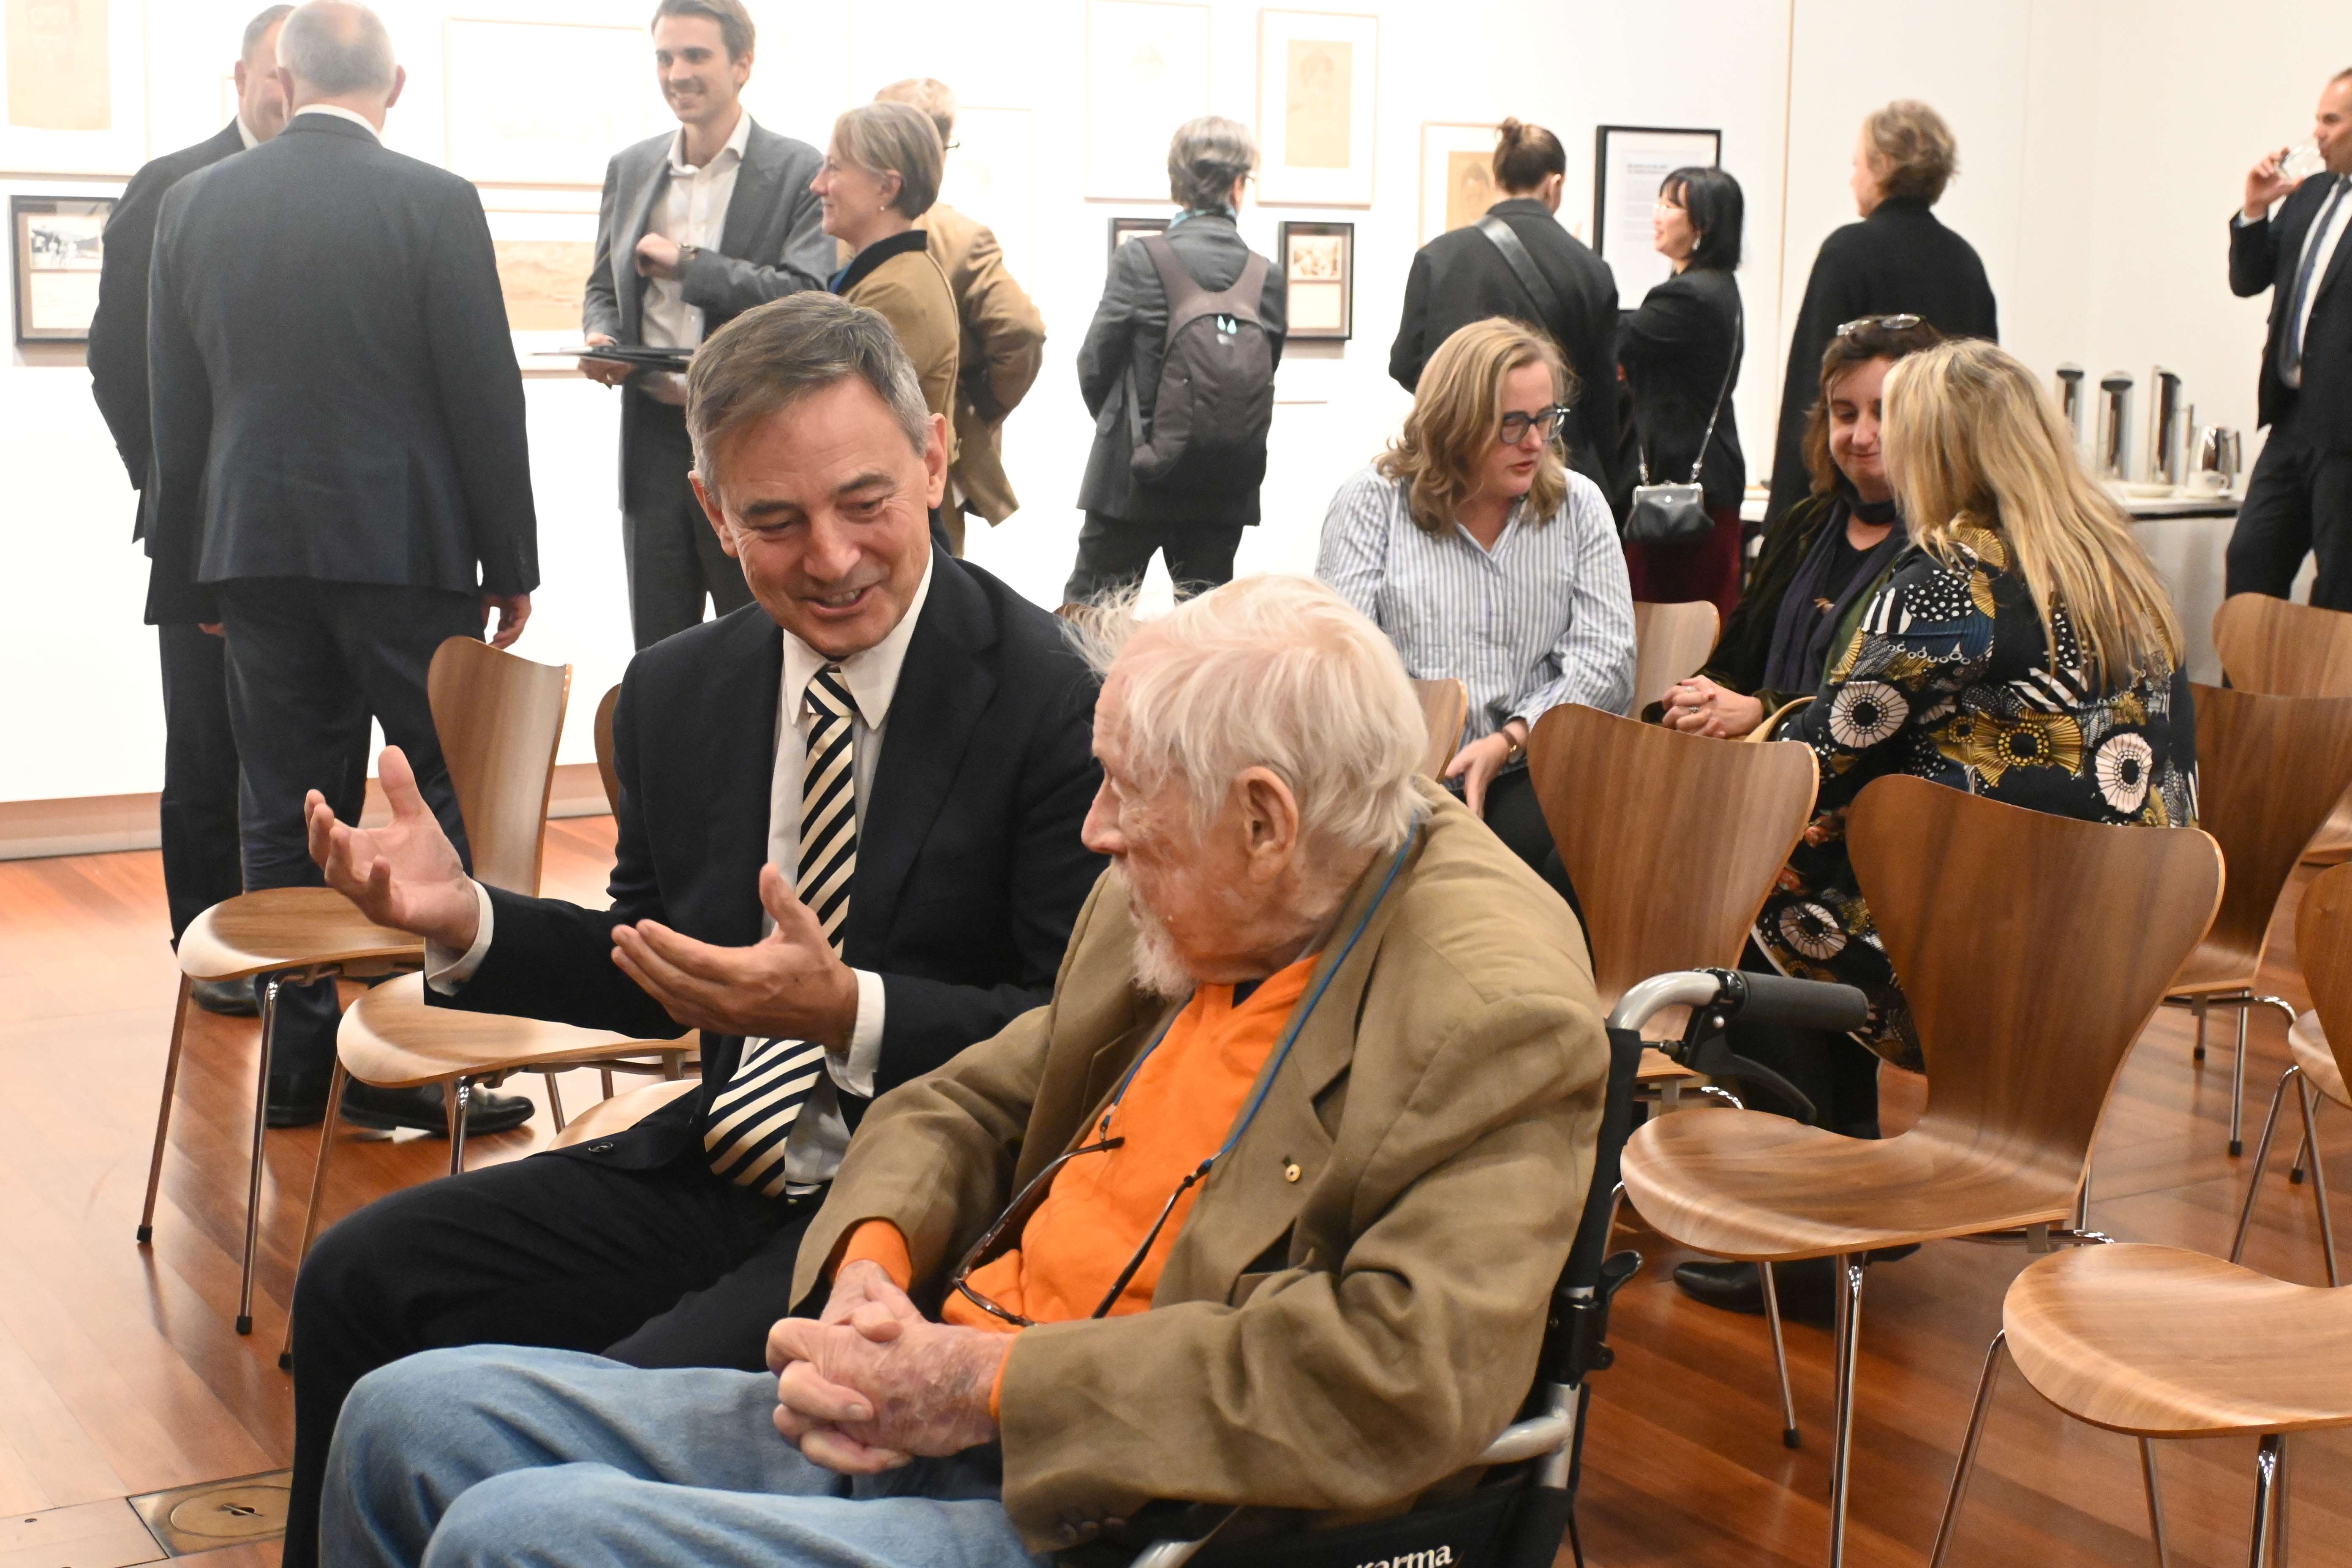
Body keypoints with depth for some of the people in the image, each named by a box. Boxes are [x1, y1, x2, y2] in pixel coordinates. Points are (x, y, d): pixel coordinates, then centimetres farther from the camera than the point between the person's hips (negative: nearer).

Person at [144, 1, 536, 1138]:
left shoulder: (195, 205, 5)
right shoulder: (433, 203, -7)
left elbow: (175, 404, 10)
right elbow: (484, 396, -7)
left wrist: (195, 561, 18)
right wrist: (511, 562, 1)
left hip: (257, 546, 4)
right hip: (407, 546, -4)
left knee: (286, 811, 9)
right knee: (449, 797, 4)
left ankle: (301, 1065, 14)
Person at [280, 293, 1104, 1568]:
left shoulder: (1055, 705, -16)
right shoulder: (679, 695, 5)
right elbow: (663, 976, 15)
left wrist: (850, 1010, -30)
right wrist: (464, 922, -2)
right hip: (715, 1169, 7)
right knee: (356, 1283, 1)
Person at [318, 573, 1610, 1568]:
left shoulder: (1501, 1013, -17)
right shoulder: (1158, 911, 8)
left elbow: (1411, 1378, -27)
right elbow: (966, 1107, 20)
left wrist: (988, 1384, -21)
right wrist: (870, 1266, -4)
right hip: (918, 1420, 8)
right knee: (409, 1419, 5)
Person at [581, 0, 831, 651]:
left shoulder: (798, 171, -5)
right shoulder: (630, 169, 12)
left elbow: (807, 297, -15)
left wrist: (686, 261, -14)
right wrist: (601, 336, -2)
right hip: (654, 444, 5)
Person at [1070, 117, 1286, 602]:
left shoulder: (1140, 260, -10)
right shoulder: (1270, 277, -2)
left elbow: (1095, 365, -4)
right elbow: (1264, 380, 4)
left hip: (1137, 475, -3)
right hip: (1226, 488, 3)